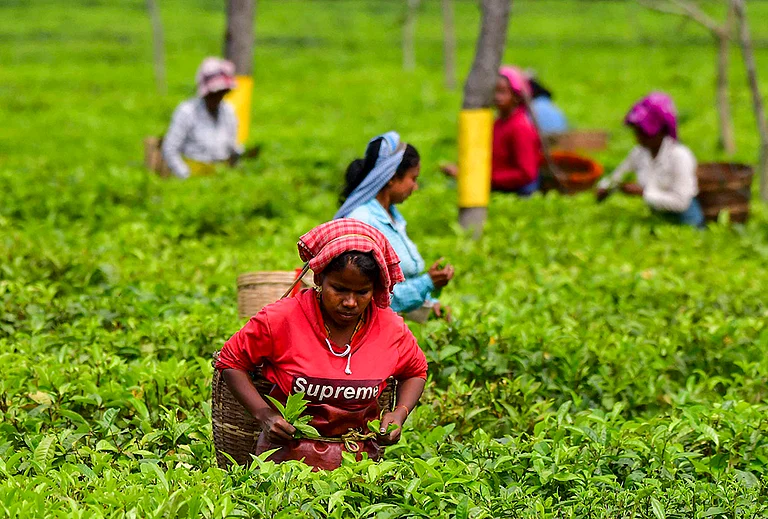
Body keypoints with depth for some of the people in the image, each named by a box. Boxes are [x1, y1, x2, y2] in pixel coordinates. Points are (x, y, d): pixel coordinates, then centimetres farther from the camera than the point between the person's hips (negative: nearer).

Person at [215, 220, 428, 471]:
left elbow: (415, 372, 19)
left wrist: (399, 414, -1)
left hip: (359, 459, 3)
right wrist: (264, 414, -10)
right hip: (286, 454, -3)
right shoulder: (282, 320, -11)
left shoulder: (391, 329, -3)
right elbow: (231, 362, 4)